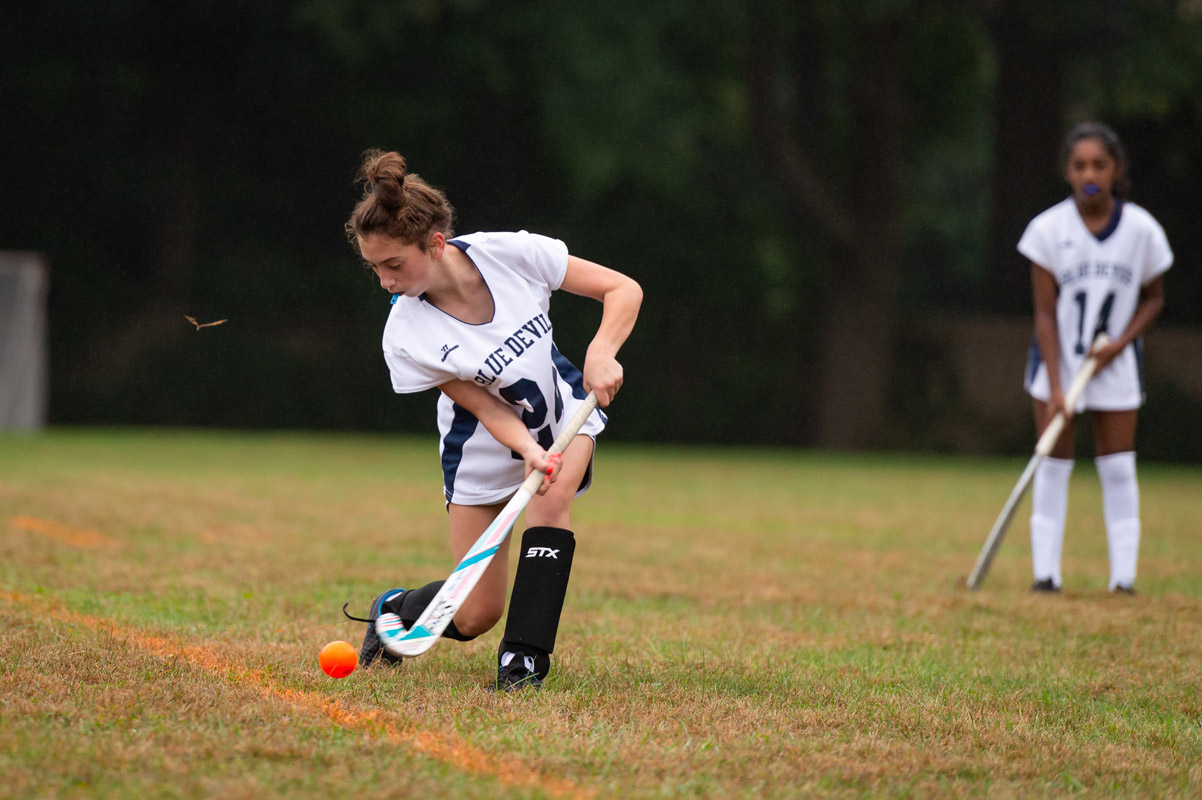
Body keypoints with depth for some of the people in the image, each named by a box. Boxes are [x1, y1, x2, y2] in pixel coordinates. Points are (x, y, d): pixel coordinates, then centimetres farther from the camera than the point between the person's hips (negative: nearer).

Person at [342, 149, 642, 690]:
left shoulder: (511, 253, -26)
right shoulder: (406, 337, -26)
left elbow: (623, 289, -18)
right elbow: (487, 408, -21)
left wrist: (601, 351, -35)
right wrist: (528, 448, -40)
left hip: (565, 409, 1)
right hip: (484, 444, -1)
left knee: (551, 499, -34)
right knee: (475, 616, -1)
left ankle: (524, 659, -26)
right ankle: (393, 608, 33)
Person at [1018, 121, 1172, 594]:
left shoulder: (1142, 230, -11)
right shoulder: (1048, 229, -13)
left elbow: (1154, 298, 4)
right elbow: (1045, 313, -11)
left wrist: (1120, 342, -14)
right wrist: (1055, 388, -17)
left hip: (1115, 364, 1)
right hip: (1058, 361, -1)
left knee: (1119, 468, 0)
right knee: (1054, 465, 1)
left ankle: (1124, 576, 4)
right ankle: (1045, 573, 5)